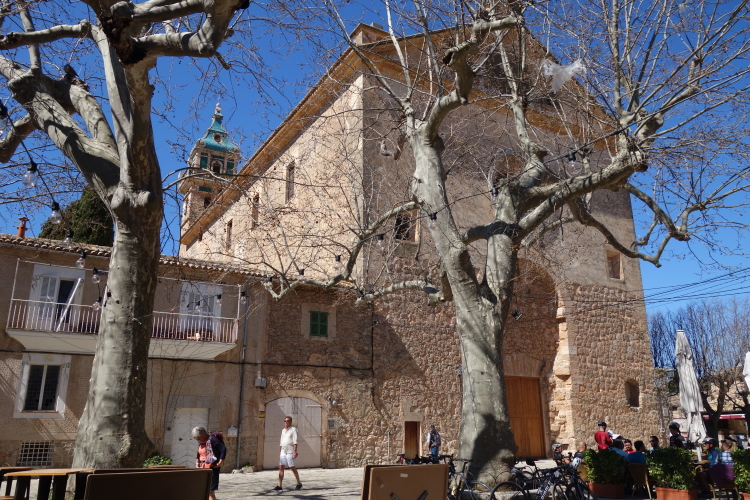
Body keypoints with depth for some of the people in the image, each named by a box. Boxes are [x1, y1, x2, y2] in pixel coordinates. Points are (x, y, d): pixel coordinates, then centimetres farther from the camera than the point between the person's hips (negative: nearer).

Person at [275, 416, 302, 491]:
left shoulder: (293, 429, -5)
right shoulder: (283, 430, 16)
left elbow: (295, 441, -13)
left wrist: (295, 451, -21)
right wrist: (280, 452, 16)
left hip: (290, 452, -6)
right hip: (283, 452, 6)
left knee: (293, 468, -1)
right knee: (281, 468, -2)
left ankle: (299, 484, 15)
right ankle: (279, 486, -4)